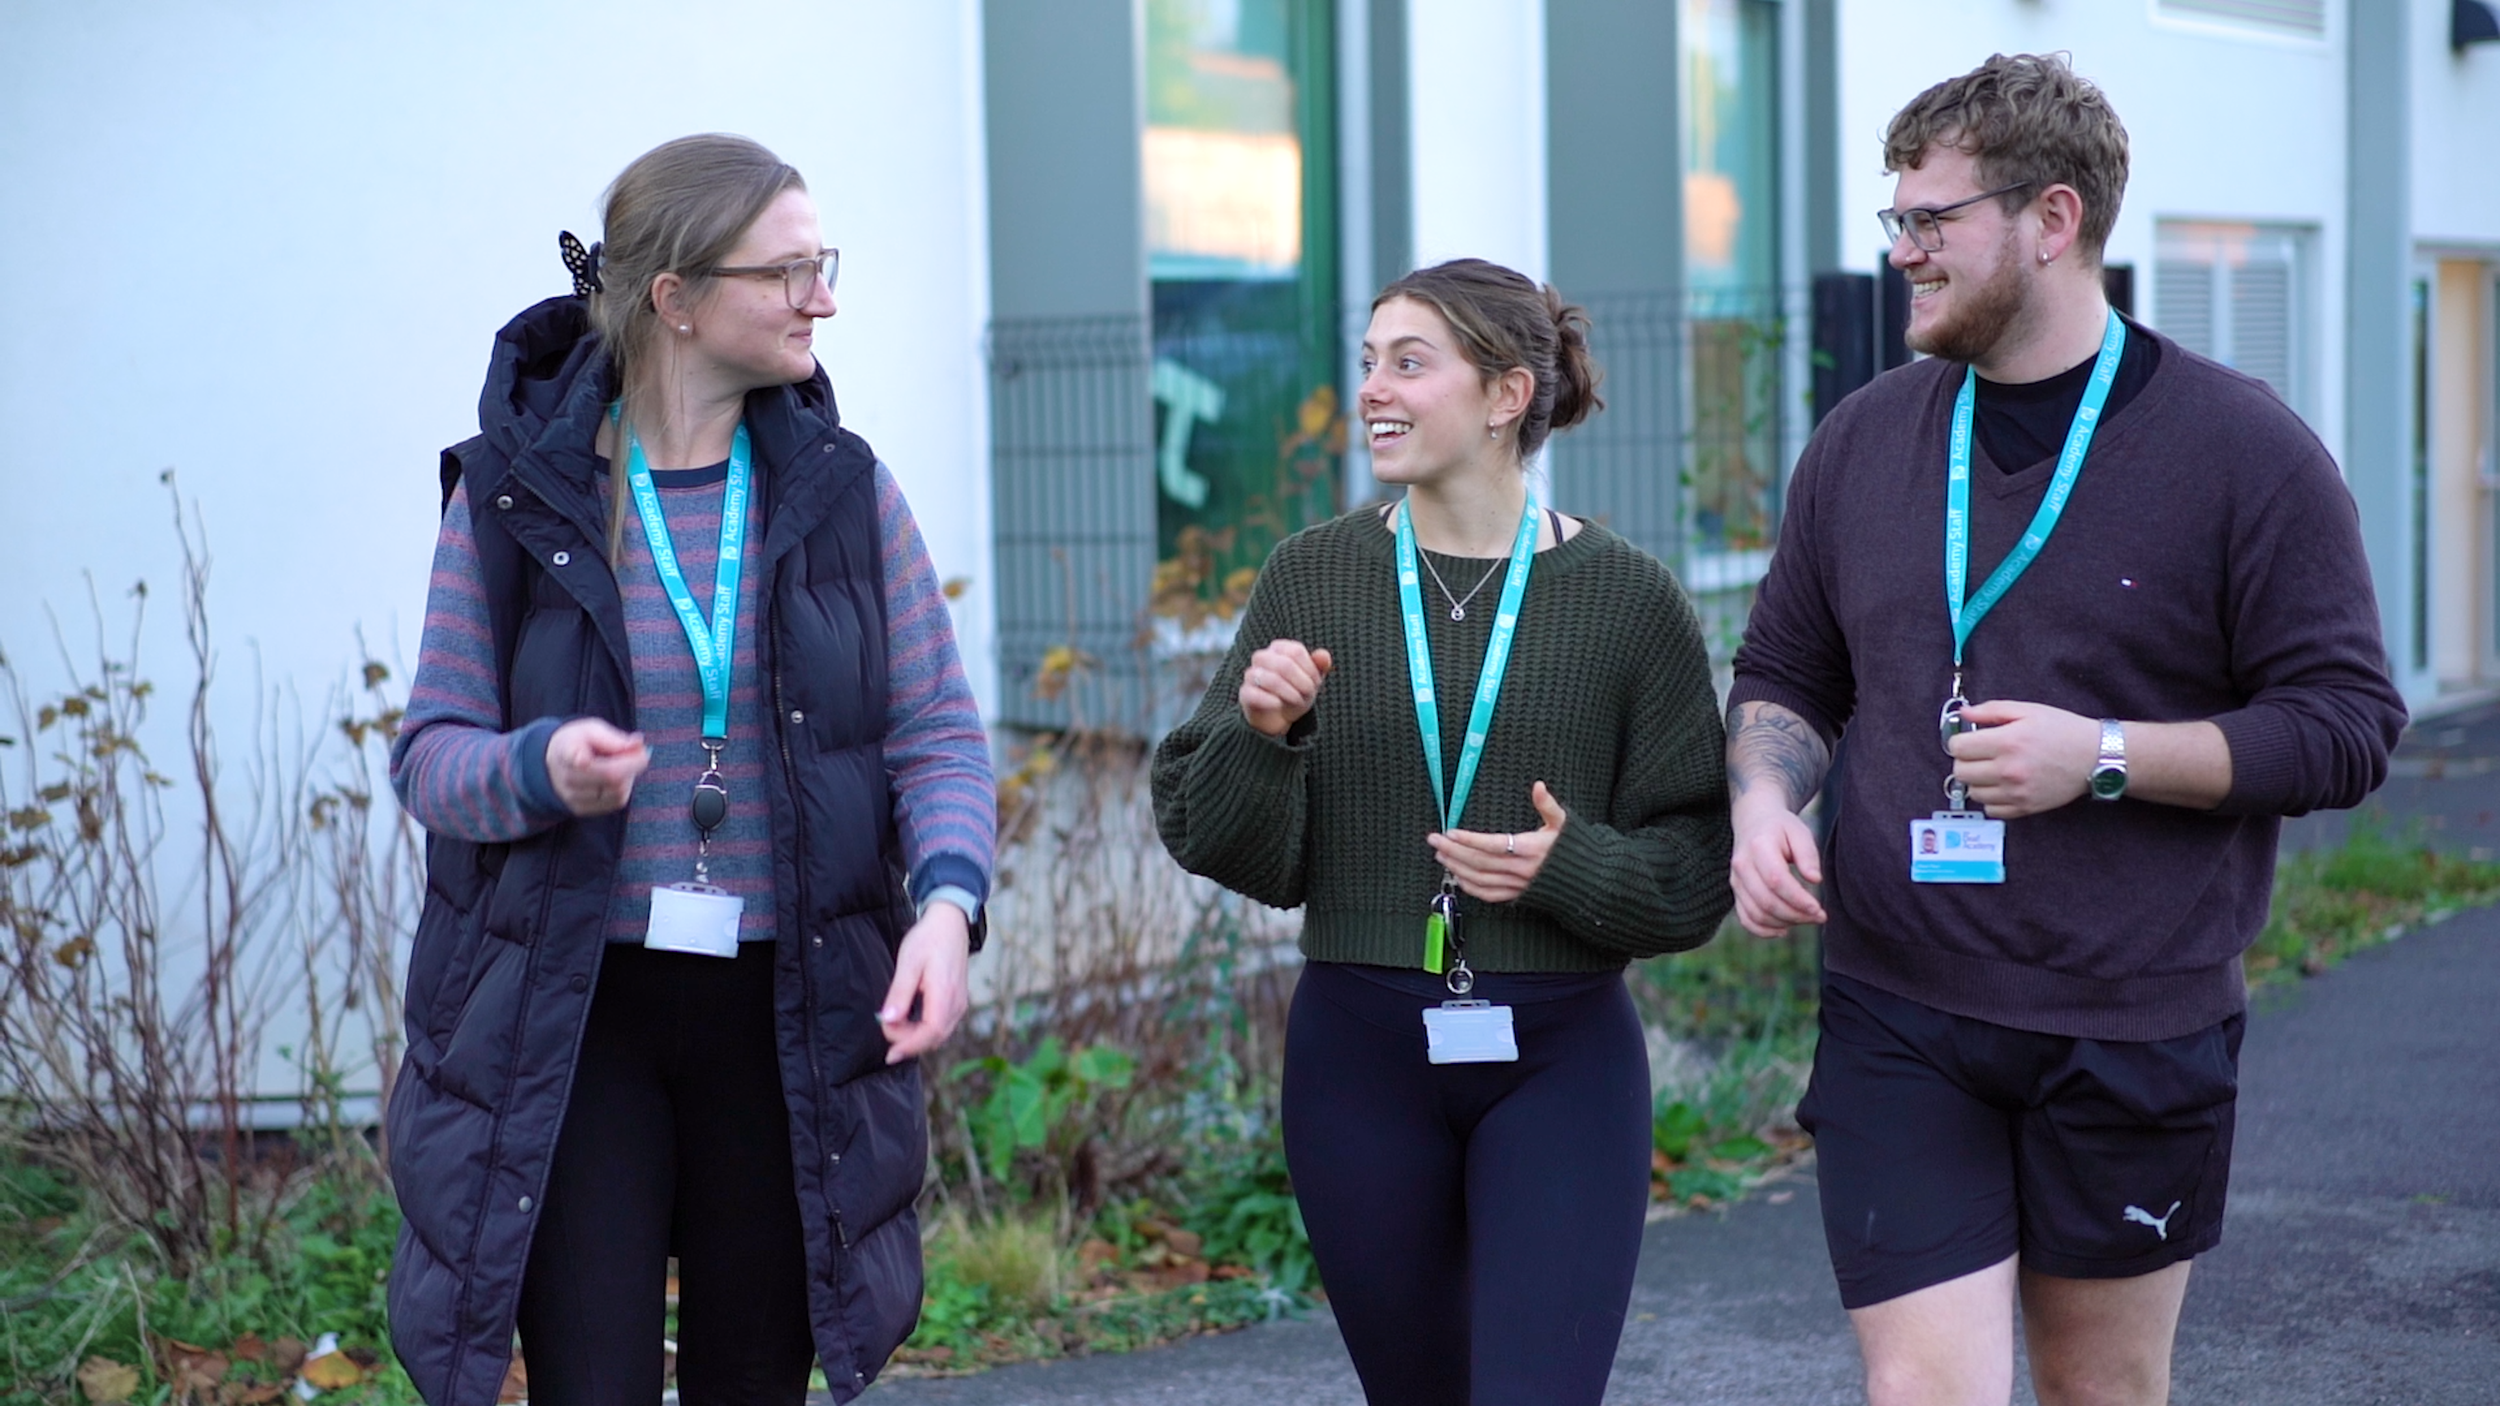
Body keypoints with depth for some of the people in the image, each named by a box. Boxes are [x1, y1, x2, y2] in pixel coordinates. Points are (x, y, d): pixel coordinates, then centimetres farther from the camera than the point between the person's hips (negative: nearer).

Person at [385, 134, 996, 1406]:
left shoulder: (842, 488, 4)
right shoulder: (513, 488, -2)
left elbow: (937, 731, 3)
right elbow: (430, 750, 0)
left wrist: (946, 902, -16)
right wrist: (538, 769, -23)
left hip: (786, 1013, 2)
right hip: (571, 1013, -2)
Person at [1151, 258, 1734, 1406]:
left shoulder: (1626, 598, -4)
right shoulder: (1313, 578, 1)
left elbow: (1694, 869, 0)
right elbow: (1213, 840, 3)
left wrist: (1575, 866, -18)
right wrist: (1260, 735, -16)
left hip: (1559, 1060, -2)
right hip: (1359, 1052, 2)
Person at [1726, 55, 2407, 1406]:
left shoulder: (2242, 448, -6)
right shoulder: (1861, 441, 6)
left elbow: (2346, 723, -7)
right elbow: (1784, 676, 16)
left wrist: (2106, 757, -19)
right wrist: (1764, 797, -6)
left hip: (2135, 1033, -2)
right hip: (1897, 1024, 2)